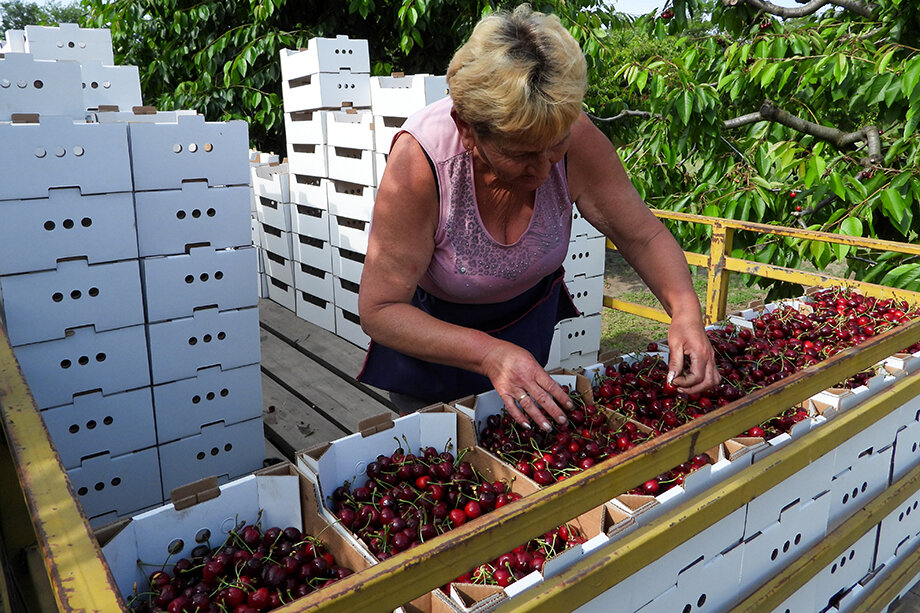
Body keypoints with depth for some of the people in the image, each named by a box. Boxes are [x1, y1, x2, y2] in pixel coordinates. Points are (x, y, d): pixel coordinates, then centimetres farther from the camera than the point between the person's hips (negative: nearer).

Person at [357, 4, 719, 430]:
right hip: (431, 324, -3)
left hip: (529, 308, 3)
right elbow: (379, 309, -33)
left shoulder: (575, 138, -28)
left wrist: (685, 310, -34)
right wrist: (489, 353, -46)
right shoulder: (420, 159, -37)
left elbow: (644, 237, -15)